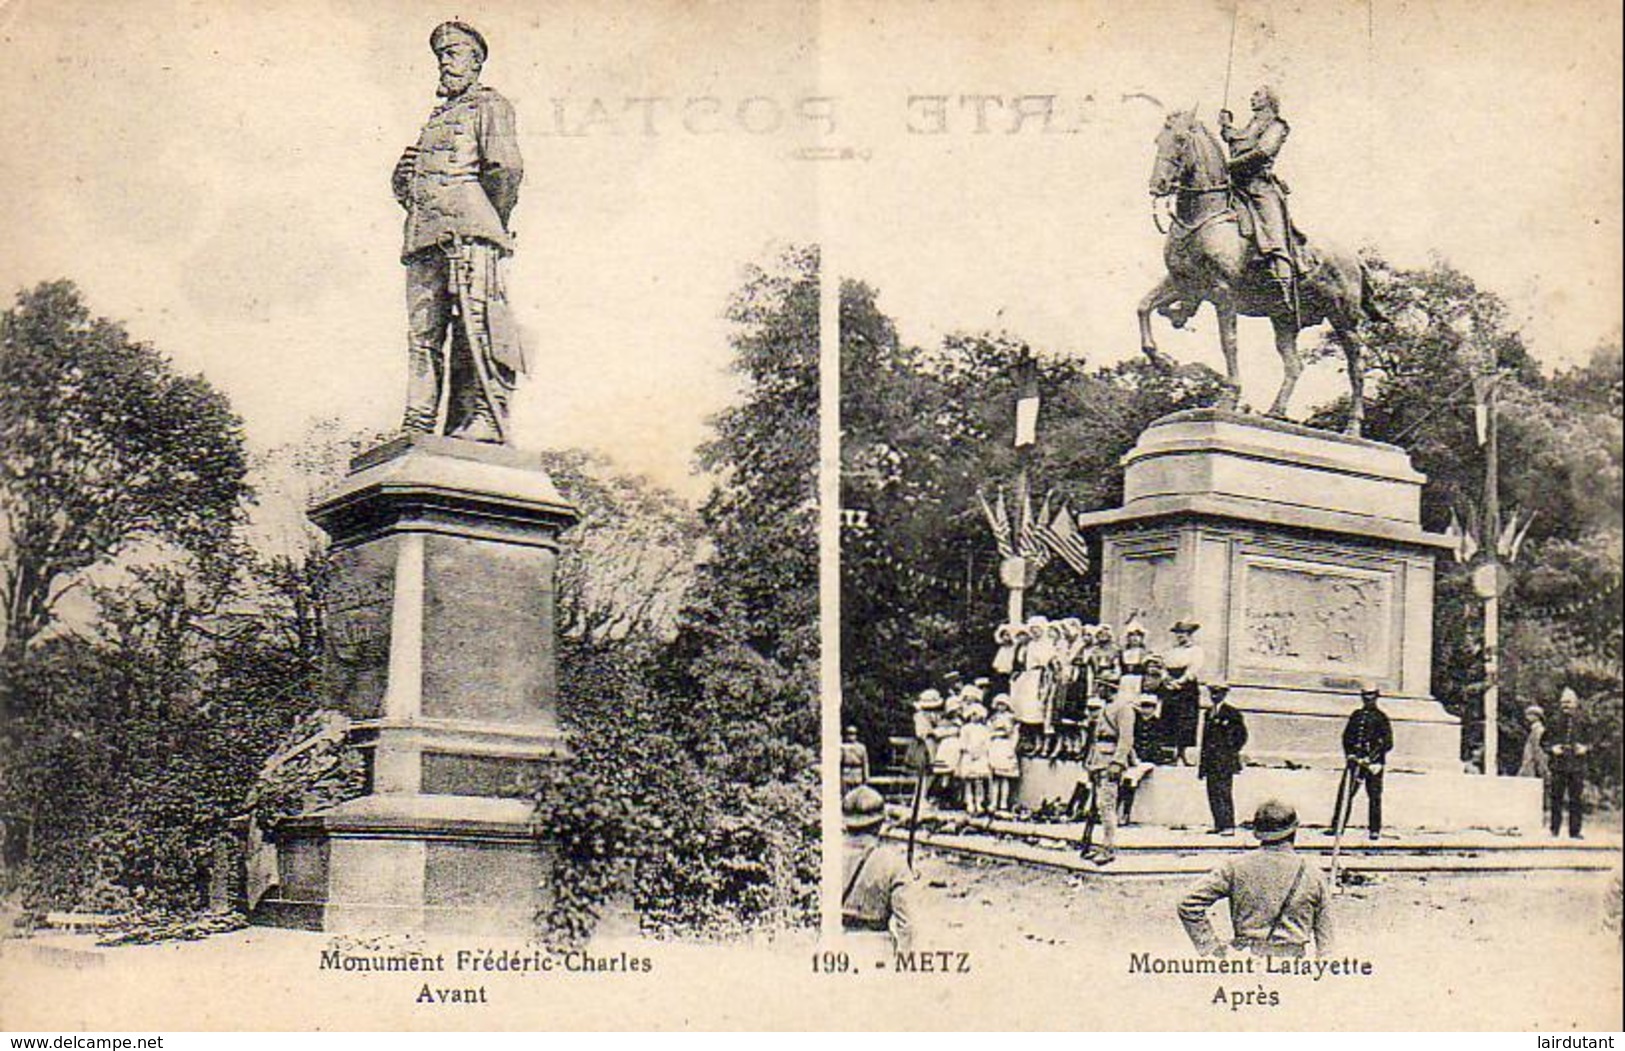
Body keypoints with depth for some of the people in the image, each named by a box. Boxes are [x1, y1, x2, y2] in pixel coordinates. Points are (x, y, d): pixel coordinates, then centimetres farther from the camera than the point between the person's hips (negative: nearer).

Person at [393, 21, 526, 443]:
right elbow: (402, 182, 33)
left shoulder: (489, 105, 8)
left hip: (467, 233, -8)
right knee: (422, 335, 0)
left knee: (473, 332, -16)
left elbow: (507, 167, -8)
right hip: (425, 235, 8)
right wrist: (404, 172, 11)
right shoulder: (438, 116, 32)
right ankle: (417, 431, -3)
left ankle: (483, 422, -22)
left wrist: (495, 220, -4)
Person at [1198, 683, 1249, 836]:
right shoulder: (1209, 713, 18)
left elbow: (1242, 736, -3)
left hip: (1224, 762, -7)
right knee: (1212, 794, 6)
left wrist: (1231, 752, -7)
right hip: (1210, 763, 7)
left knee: (1224, 793, -11)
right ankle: (1218, 825, 11)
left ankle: (1228, 826, -11)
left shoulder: (1232, 713, -4)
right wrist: (1201, 763, 17)